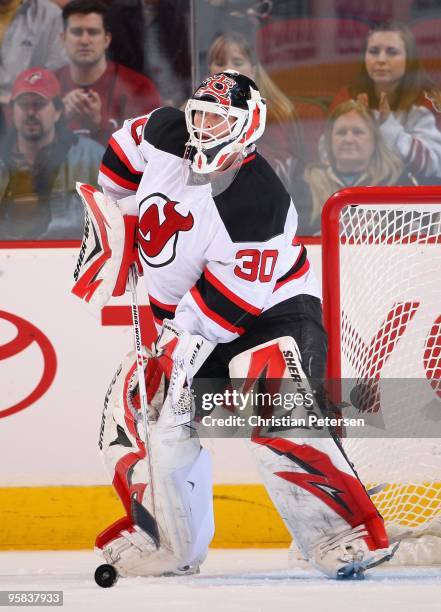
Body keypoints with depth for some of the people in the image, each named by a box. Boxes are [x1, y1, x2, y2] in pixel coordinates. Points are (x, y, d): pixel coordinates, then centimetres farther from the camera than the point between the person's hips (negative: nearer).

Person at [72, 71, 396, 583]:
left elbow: (230, 303, -28)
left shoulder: (258, 203, -28)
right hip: (185, 319, 8)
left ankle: (347, 535, -25)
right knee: (136, 408, 0)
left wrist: (181, 343, -28)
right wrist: (109, 218, 13)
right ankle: (168, 544, 15)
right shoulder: (164, 134, -10)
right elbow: (123, 156, 14)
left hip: (270, 310, -8)